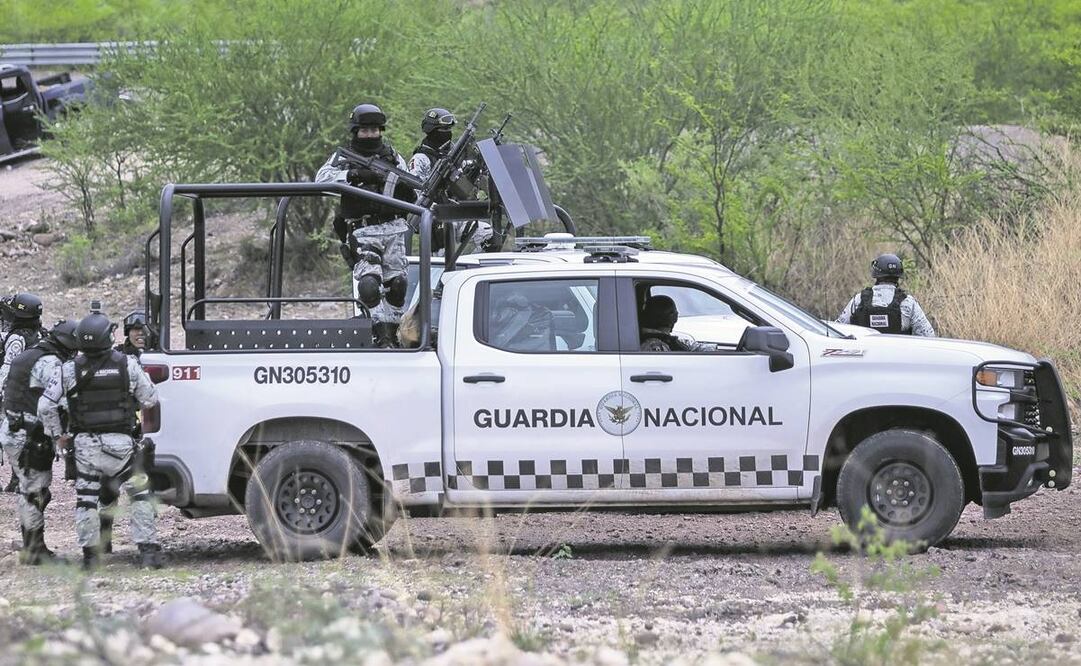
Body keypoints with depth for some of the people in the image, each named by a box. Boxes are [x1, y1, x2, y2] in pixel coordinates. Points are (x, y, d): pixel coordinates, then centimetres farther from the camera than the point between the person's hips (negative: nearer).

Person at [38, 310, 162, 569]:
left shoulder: (69, 370, -5)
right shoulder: (128, 366, -6)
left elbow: (45, 406, -5)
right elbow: (150, 399, 2)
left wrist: (57, 434, 9)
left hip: (86, 444, 0)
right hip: (120, 441, 0)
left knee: (86, 499, 10)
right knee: (139, 495, 8)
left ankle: (90, 554, 9)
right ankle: (149, 550, 2)